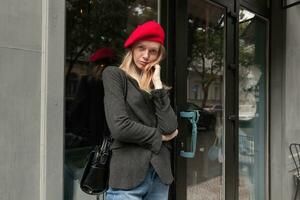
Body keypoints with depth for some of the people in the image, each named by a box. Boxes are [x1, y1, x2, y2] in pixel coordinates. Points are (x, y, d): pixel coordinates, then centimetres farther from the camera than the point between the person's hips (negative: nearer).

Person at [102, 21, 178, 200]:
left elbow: (170, 128, -5)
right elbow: (120, 127, -16)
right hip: (128, 175, -5)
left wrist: (158, 85, -5)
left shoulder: (157, 85, 11)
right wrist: (159, 136, -4)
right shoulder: (114, 75, -3)